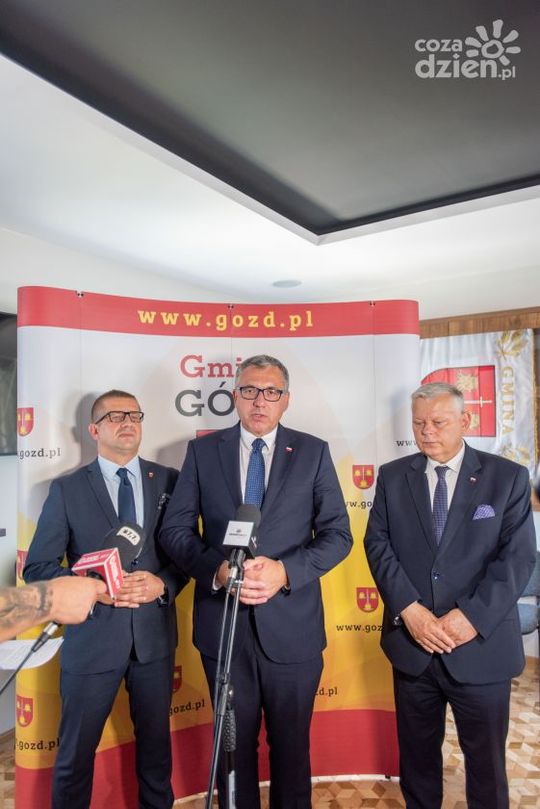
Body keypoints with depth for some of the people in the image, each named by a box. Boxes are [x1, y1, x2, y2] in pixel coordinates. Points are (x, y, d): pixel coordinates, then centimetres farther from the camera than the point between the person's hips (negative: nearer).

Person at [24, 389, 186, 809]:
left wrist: (162, 584, -15)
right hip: (92, 635, -1)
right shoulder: (67, 489, -4)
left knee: (155, 742, 20)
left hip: (155, 633, 2)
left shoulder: (168, 480, 0)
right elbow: (37, 568, -4)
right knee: (76, 750, 14)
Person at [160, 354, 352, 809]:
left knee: (291, 743, 17)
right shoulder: (203, 451, 2)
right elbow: (175, 529, -1)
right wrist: (218, 568, -18)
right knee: (234, 742, 18)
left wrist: (285, 571, -18)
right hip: (222, 622, 1)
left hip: (291, 623, 0)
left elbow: (338, 535, -3)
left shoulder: (313, 452, 0)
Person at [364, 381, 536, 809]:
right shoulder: (393, 476, 2)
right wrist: (409, 609, -16)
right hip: (411, 644, 2)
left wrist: (472, 616, -19)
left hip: (481, 646, -2)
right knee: (417, 754, 20)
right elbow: (378, 544, -4)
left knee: (486, 761, 16)